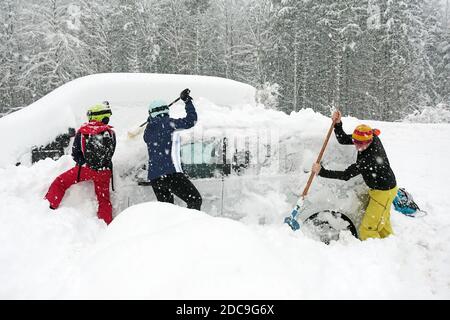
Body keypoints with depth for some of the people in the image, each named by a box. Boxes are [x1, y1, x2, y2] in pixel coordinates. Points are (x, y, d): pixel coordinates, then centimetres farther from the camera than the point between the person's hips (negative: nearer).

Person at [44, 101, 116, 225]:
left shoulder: (82, 132, -1)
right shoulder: (111, 132, -1)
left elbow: (75, 155, 4)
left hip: (85, 169, -1)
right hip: (104, 172, 1)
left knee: (60, 183, 16)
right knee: (104, 200, 14)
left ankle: (49, 207, 11)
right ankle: (106, 224, 16)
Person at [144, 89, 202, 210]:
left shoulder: (148, 129, 15)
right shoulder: (167, 123, -3)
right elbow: (190, 121, -4)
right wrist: (187, 101, 7)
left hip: (153, 177, 7)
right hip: (171, 172, -7)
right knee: (195, 200, -4)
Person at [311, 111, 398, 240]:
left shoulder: (370, 158, -37)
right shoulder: (371, 138, -14)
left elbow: (346, 175, -31)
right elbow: (343, 139, -6)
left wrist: (322, 172, -31)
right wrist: (338, 124, -23)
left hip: (384, 192, -9)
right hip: (378, 189, 9)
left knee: (367, 229, -3)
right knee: (382, 224, 26)